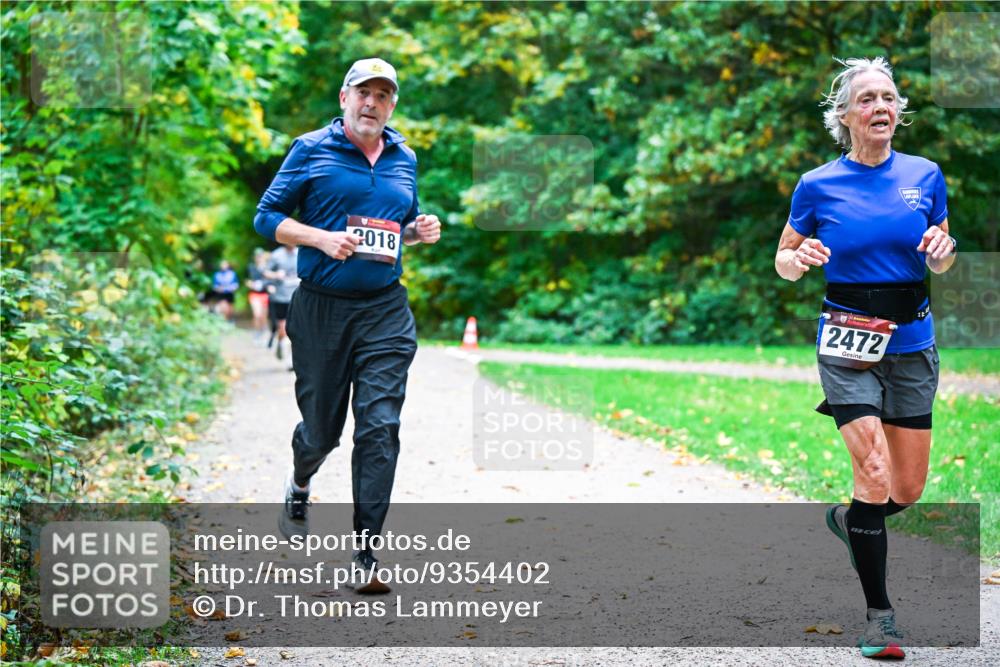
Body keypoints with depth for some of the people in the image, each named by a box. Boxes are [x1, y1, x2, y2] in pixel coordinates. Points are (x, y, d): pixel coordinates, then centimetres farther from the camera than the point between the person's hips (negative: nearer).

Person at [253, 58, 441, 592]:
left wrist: (420, 231, 3)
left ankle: (366, 552, -3)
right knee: (321, 430, 8)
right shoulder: (311, 150, 0)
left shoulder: (405, 159, 13)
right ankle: (299, 483, 45)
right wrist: (321, 238, -16)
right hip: (321, 308, -2)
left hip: (386, 312, 2)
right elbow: (267, 217, 0)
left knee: (380, 427, -8)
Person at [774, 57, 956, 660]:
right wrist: (800, 258, -16)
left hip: (912, 344, 3)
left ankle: (847, 521, 41)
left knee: (909, 489, 7)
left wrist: (941, 249, -10)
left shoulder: (925, 175, 3)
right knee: (875, 473, -14)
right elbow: (783, 262, 6)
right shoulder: (818, 186, -3)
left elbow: (943, 263, 13)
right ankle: (880, 614, -2)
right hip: (848, 344, -3)